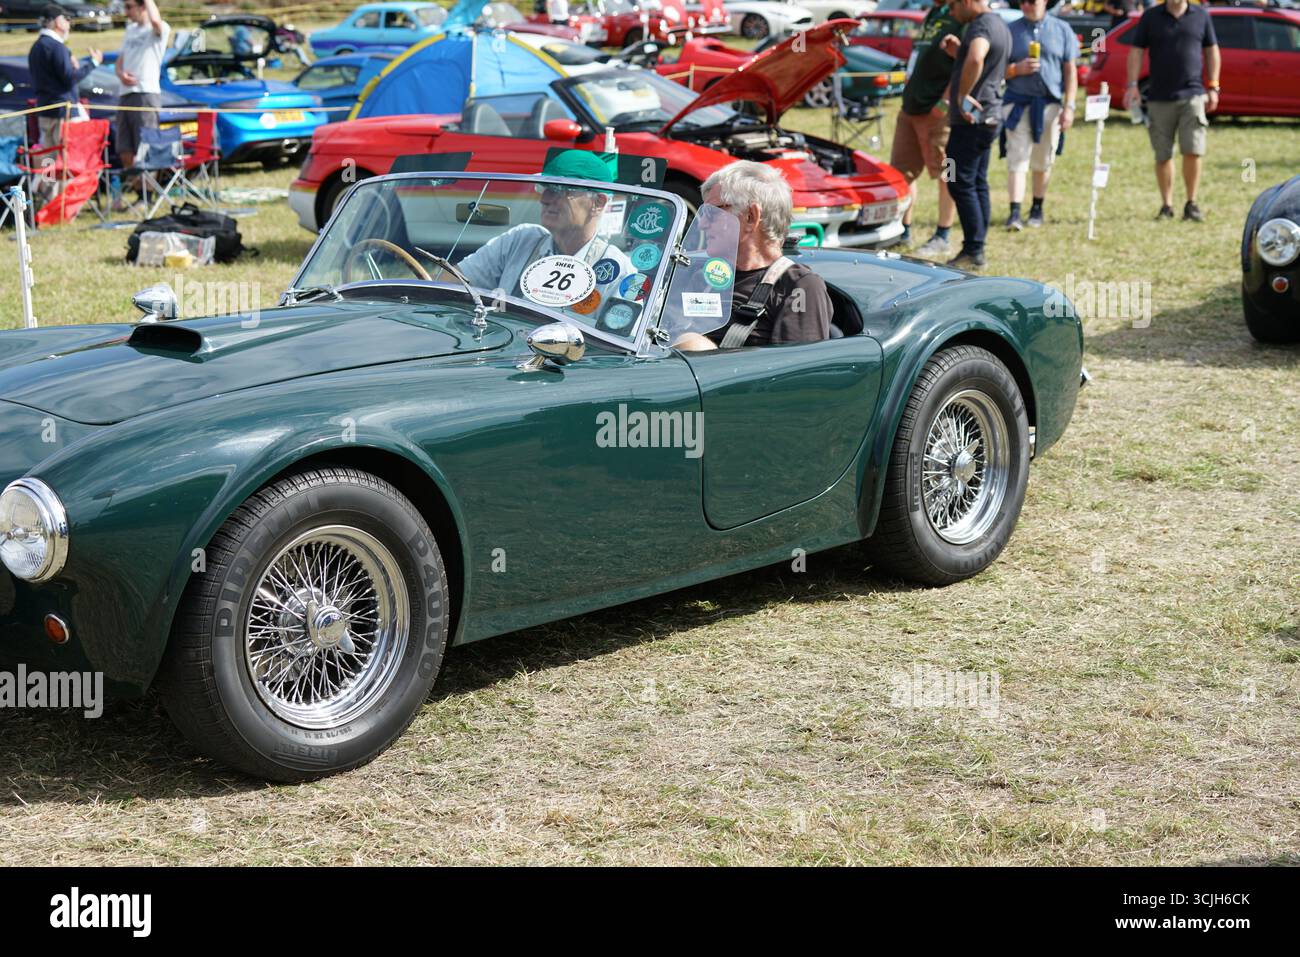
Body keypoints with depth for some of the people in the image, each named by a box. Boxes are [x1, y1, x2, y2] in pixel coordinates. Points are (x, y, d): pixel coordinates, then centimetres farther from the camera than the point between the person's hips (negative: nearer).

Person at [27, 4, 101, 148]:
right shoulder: (56, 46, -13)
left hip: (45, 111, 9)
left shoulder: (36, 47, 15)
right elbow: (70, 79, -18)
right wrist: (93, 62, -10)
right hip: (64, 111, -9)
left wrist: (70, 66, 15)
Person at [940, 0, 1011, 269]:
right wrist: (958, 50, 13)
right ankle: (977, 249, 16)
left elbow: (975, 60, -38)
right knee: (977, 184, 13)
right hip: (989, 116, 11)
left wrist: (963, 95, -28)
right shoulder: (999, 25, 17)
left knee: (961, 183, -8)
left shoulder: (981, 26, -17)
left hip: (971, 118, -10)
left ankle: (972, 251, -8)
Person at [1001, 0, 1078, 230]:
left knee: (1043, 162, 9)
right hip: (1018, 101, -1)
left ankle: (1037, 209, 23)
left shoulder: (1061, 30, 6)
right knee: (1017, 159, -9)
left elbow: (1070, 71, 5)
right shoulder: (1010, 30, 6)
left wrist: (1069, 107, -3)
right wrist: (1017, 69, -16)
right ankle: (1015, 212, -13)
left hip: (1050, 103, 1)